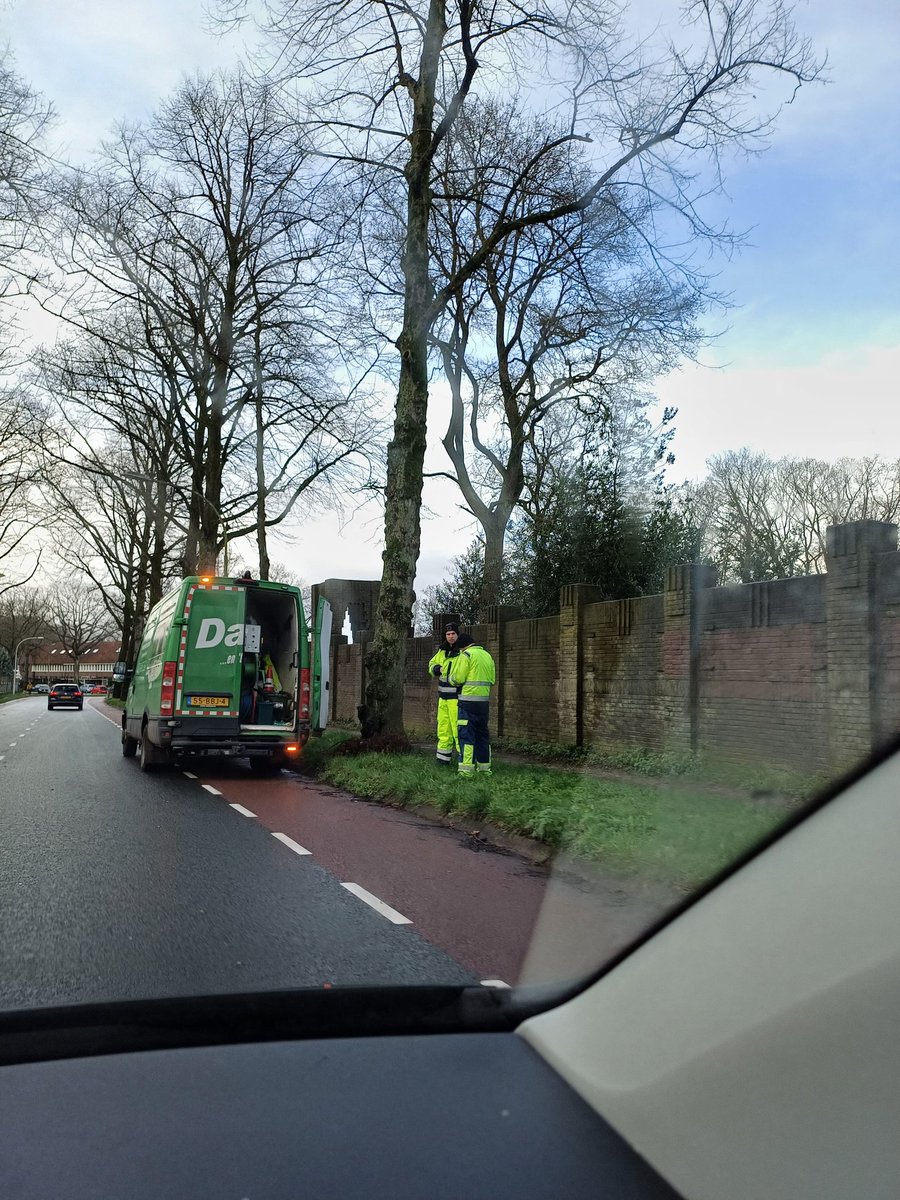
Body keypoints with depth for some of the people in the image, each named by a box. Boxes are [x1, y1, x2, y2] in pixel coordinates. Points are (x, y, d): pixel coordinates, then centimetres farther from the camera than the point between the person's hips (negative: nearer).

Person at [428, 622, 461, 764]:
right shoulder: (442, 650, 13)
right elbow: (432, 664, 25)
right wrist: (435, 669, 4)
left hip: (457, 697, -8)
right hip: (443, 696, 8)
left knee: (458, 727, -9)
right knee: (443, 727, 12)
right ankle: (443, 757, 21)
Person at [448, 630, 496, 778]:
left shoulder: (466, 655, -8)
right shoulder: (487, 656, 16)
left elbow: (457, 679, -10)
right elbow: (492, 680, 17)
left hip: (468, 701, -7)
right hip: (484, 701, 7)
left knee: (466, 735, -6)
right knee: (482, 734, 15)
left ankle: (466, 770, -11)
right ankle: (484, 767, 21)